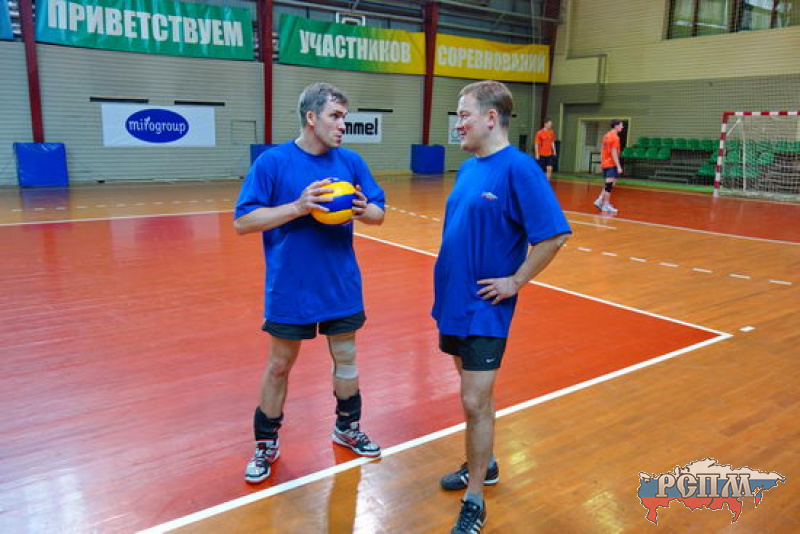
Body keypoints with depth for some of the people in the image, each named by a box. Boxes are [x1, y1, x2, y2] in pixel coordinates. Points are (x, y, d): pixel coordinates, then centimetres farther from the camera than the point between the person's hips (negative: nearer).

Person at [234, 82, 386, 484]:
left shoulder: (351, 161, 1)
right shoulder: (273, 162, -10)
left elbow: (379, 212, 6)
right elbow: (242, 222, -12)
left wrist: (364, 210, -18)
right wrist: (298, 207, -24)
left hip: (342, 287, 4)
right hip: (289, 289, -3)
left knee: (346, 359, 16)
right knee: (279, 366, 11)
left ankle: (347, 428, 39)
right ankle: (266, 445, 30)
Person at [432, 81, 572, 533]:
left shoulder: (519, 168, -16)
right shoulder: (468, 168, 9)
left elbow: (554, 235, -21)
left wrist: (515, 282, -17)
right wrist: (448, 285, 12)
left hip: (483, 309, -8)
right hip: (453, 301, 8)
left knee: (476, 402, -1)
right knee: (474, 393, 20)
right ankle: (483, 465, 40)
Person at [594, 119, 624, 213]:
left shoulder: (606, 135, 13)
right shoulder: (615, 137, -13)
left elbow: (602, 150, 16)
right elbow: (614, 153, -18)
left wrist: (601, 163, 21)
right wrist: (618, 166, -19)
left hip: (605, 163, 9)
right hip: (611, 164, -9)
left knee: (608, 184, 16)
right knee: (609, 184, -6)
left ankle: (600, 201, 10)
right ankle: (606, 205, -4)